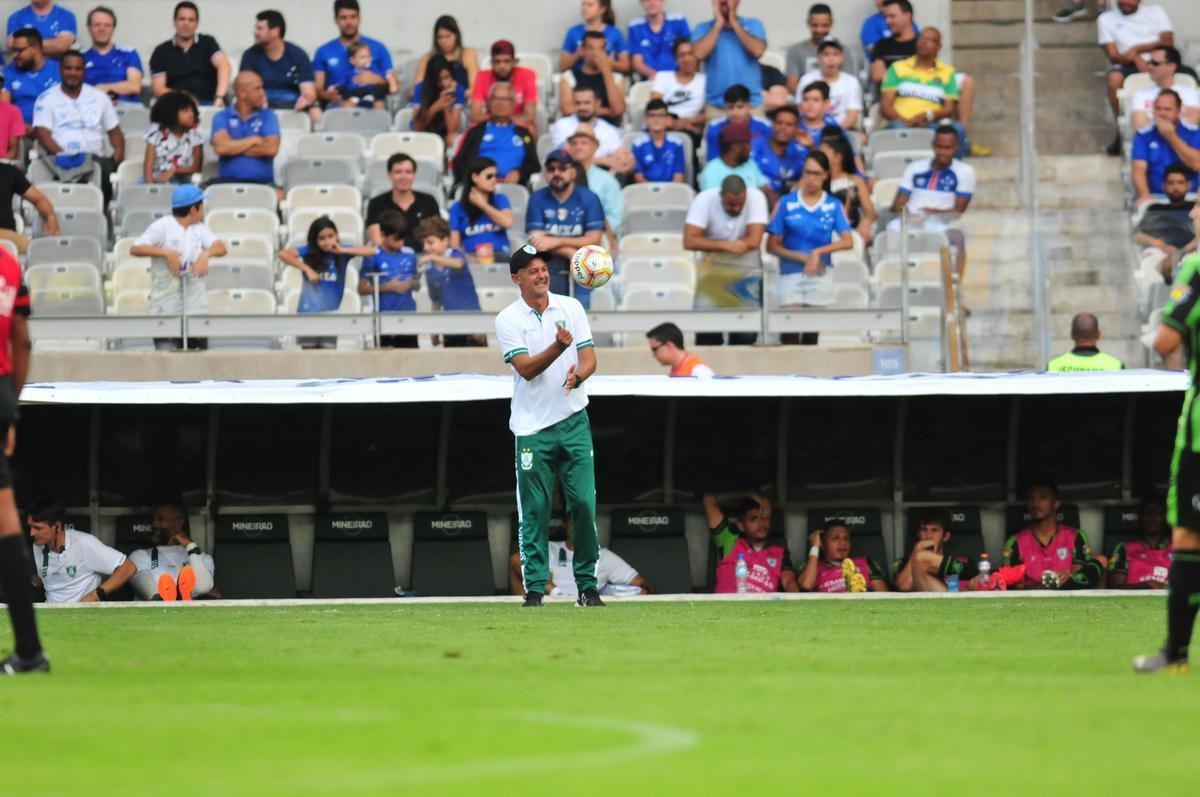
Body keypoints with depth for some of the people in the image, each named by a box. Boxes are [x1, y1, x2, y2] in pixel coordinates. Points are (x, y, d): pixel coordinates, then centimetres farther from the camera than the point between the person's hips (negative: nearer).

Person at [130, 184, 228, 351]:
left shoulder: (200, 228, 11)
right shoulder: (162, 226, -7)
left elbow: (221, 248, 1)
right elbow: (135, 249, -15)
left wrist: (206, 254, -20)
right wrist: (166, 253, -25)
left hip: (195, 308, 6)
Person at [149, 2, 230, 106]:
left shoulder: (207, 43, 9)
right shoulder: (161, 52, 10)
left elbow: (224, 66, -8)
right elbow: (158, 89, 4)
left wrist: (219, 97, -26)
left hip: (209, 103, 0)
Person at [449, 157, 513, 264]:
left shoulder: (500, 200, 17)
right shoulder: (457, 208, 13)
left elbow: (507, 222, -5)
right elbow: (455, 245, 7)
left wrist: (482, 205, 5)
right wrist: (470, 258, -15)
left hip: (499, 254, 1)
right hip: (471, 257, -1)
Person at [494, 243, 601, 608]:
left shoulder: (571, 308, 6)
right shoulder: (508, 319, -3)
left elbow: (589, 358, 2)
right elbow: (526, 368, -13)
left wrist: (578, 375, -20)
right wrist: (559, 347, -29)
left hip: (573, 420, 2)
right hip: (532, 427, -2)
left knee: (584, 502, -2)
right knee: (534, 510, -1)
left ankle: (587, 584, 6)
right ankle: (534, 588, 4)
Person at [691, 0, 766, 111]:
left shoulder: (753, 25, 7)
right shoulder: (703, 29, 6)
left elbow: (758, 51, -11)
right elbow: (699, 53, -12)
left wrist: (734, 23, -7)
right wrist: (719, 24, -7)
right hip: (716, 105, 0)